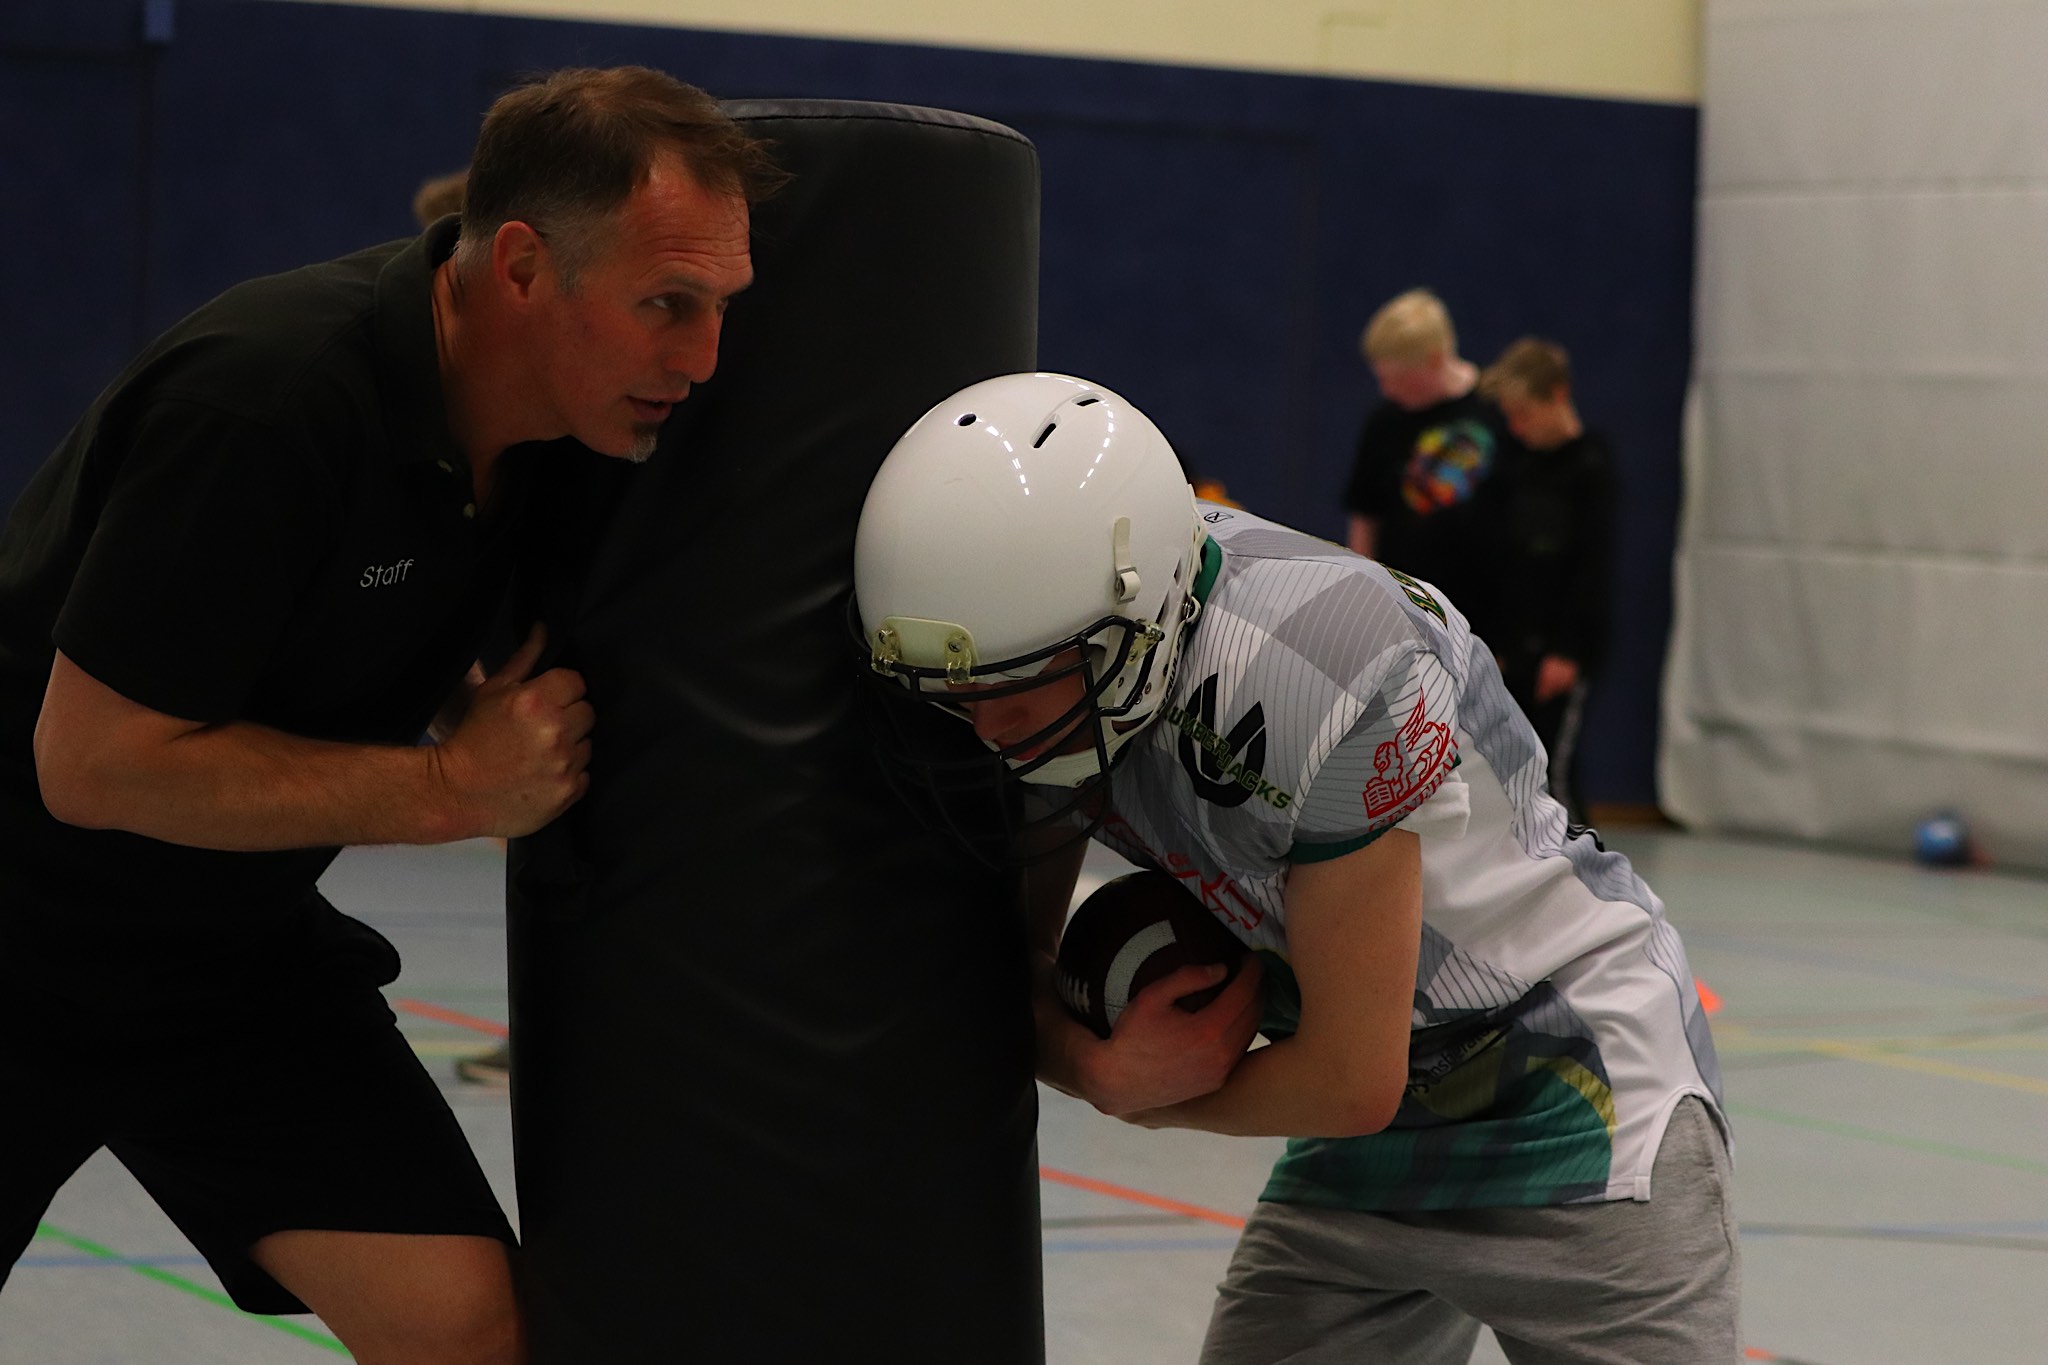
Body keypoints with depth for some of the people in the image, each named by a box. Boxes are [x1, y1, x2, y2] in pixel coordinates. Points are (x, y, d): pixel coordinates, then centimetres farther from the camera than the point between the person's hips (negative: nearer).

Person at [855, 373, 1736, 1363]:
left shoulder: (1311, 677, -33)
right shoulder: (1057, 672, -10)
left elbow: (1354, 1083, -25)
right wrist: (1100, 1062, -18)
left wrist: (1146, 1095, -7)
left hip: (1574, 1102, -7)